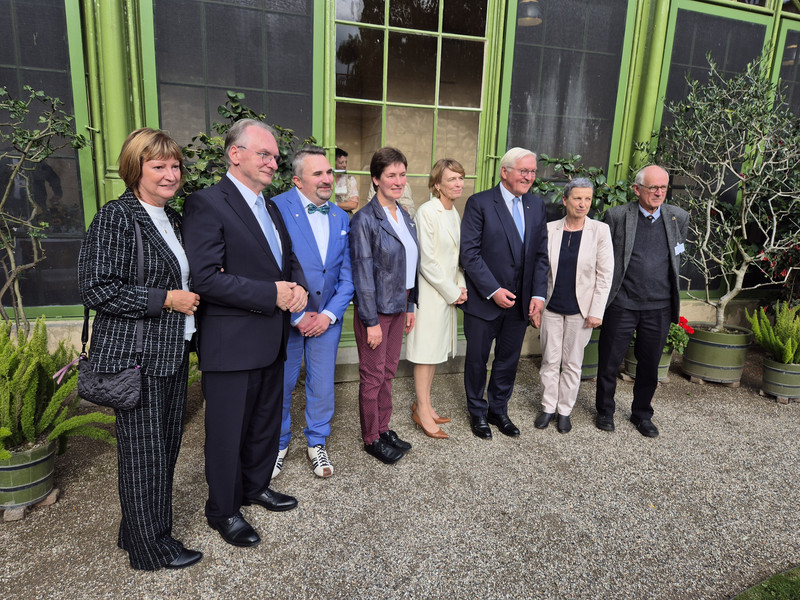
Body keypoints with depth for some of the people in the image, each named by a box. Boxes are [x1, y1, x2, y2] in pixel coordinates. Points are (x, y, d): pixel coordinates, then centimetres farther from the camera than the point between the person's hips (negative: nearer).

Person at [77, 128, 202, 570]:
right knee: (144, 451, 4)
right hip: (136, 356, -8)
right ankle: (150, 546, 23)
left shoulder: (172, 219, 14)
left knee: (167, 445, 16)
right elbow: (96, 289, -18)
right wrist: (166, 299, -18)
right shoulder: (116, 217, -12)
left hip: (173, 353, 8)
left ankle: (146, 528, 36)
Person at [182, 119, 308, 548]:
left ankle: (256, 486, 44)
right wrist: (272, 294, -22)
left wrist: (298, 287, -5)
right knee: (227, 430, 8)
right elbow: (206, 277, -23)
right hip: (231, 343, -8)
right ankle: (224, 510, 29)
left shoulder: (270, 207, 13)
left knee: (266, 420, 22)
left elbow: (289, 260, 18)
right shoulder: (206, 204, -14)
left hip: (271, 339, 8)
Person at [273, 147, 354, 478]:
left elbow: (346, 275, 4)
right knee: (280, 385, 13)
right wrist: (297, 316, -14)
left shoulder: (341, 218, 5)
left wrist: (329, 314, -8)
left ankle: (317, 442, 35)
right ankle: (278, 443, 36)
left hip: (327, 318, 4)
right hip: (286, 317, -3)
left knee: (322, 385, 13)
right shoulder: (276, 209, -12)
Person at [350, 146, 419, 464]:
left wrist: (410, 306, 12)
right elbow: (363, 273, -16)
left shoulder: (404, 216, 9)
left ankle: (384, 428, 33)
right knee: (373, 377, 7)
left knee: (388, 372, 17)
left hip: (399, 306, 7)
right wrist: (371, 321, -16)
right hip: (375, 309, -7)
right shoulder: (364, 219, -14)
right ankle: (371, 438, 24)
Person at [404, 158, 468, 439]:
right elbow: (427, 261, -17)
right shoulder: (427, 212, -14)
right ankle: (422, 411, 14)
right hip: (431, 293, -8)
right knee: (426, 352, 1)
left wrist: (460, 287, 1)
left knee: (436, 351, 14)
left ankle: (425, 405, 26)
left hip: (449, 292, 8)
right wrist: (452, 292, -12)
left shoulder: (455, 214, 12)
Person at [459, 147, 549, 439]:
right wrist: (493, 291, -18)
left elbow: (541, 254, 6)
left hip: (520, 302, 5)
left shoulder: (537, 205, 7)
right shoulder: (479, 203, -9)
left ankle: (498, 410, 35)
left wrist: (538, 294, -3)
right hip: (484, 300, -4)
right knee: (477, 360, 11)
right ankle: (478, 412, 31)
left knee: (509, 360, 16)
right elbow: (469, 252, -14)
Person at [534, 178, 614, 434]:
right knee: (550, 361, 10)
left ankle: (565, 411, 24)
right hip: (551, 307, 1)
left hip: (580, 309, -1)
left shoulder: (600, 230, -4)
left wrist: (596, 312, -8)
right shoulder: (550, 229, -1)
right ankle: (548, 408, 25)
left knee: (572, 363, 9)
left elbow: (605, 274, -4)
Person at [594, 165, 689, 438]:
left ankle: (642, 414, 33)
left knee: (649, 364, 14)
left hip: (659, 307, 3)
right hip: (622, 304, -2)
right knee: (609, 361, 7)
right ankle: (605, 410, 28)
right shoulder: (617, 216, -5)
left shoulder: (679, 217, 4)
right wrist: (604, 294, 4)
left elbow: (677, 257, 19)